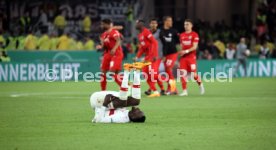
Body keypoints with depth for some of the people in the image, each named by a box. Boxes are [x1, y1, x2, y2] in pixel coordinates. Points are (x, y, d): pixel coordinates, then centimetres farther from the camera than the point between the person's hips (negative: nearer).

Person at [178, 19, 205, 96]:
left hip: (191, 57, -5)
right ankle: (184, 91, -3)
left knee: (193, 74, -6)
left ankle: (200, 85, 22)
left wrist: (186, 51, -21)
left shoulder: (194, 35, -4)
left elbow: (194, 47, -11)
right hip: (183, 57, 5)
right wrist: (180, 52, 3)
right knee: (183, 73, -6)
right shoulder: (182, 35, 13)